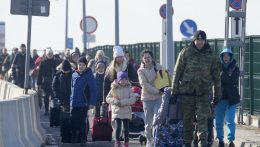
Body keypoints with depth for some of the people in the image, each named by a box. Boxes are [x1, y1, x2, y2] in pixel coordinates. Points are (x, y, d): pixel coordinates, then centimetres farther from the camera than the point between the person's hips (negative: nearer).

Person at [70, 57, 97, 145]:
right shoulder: (74, 75, 7)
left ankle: (83, 139, 12)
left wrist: (92, 102, -14)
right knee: (73, 121, 5)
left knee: (82, 122, 2)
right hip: (74, 104, 4)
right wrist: (71, 99, 10)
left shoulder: (89, 75, -8)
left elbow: (93, 90, -9)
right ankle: (73, 138, 16)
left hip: (84, 104, -4)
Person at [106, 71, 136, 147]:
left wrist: (123, 102, -16)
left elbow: (133, 99, -5)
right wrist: (116, 102, -14)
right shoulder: (114, 89, 2)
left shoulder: (128, 89, 3)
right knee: (118, 126, -9)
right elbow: (108, 98, 3)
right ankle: (117, 141, 6)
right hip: (117, 111, -1)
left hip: (127, 112, 1)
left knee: (126, 127, 3)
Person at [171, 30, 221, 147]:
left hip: (204, 92, 0)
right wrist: (174, 90, -2)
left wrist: (216, 94, 10)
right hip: (187, 91, 0)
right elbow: (177, 72, 1)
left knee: (203, 118, -9)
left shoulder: (211, 55, 5)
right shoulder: (185, 53, 0)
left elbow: (216, 75, 11)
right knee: (187, 119, 8)